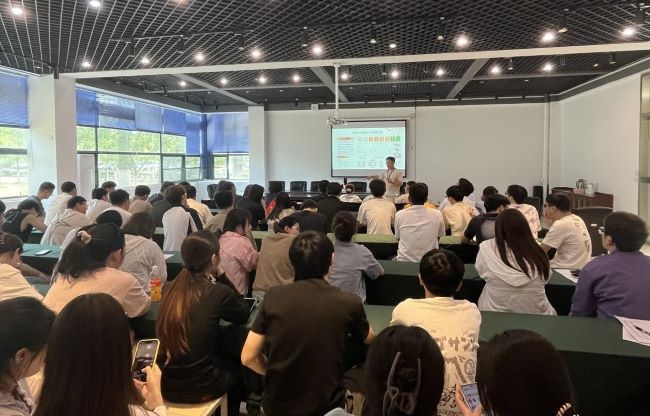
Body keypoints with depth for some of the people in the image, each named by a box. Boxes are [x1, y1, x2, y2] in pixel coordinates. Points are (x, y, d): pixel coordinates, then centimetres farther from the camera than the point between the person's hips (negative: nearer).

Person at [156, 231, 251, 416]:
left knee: (225, 358, 31)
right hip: (198, 387, -5)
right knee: (236, 365, 27)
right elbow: (243, 314, 0)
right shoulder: (218, 292, -19)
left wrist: (212, 278, 8)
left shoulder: (171, 288, -3)